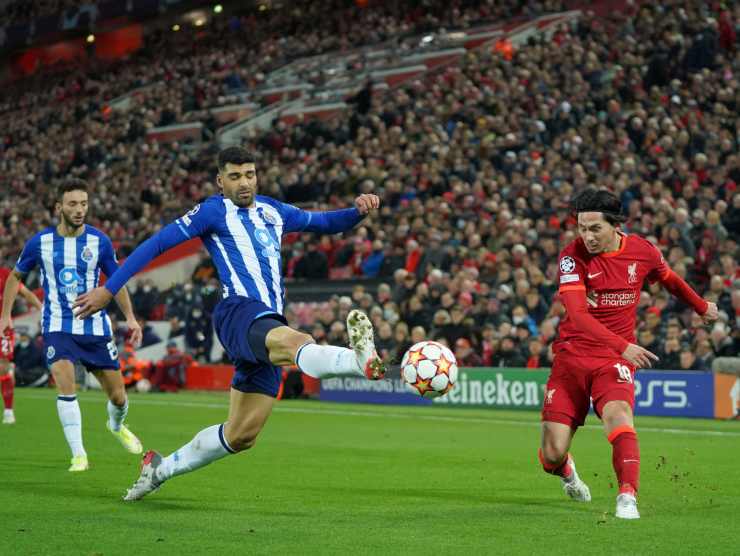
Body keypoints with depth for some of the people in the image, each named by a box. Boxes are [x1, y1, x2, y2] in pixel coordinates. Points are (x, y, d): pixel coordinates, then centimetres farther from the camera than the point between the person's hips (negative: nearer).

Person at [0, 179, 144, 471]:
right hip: (57, 326, -1)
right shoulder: (40, 242, -5)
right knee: (66, 385, -24)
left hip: (95, 327, 1)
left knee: (118, 397, 5)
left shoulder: (99, 241, -4)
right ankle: (78, 455, -14)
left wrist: (130, 317, 2)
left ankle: (116, 425, 41)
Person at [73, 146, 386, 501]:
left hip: (268, 324, 7)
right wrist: (108, 290, -1)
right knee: (294, 343, -41)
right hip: (239, 312, -7)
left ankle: (161, 469, 25)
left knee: (241, 435, 8)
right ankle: (361, 359, -72)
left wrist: (358, 210, 9)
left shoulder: (273, 211, 23)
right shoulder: (214, 211, 5)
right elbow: (156, 244, 3)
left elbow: (327, 223, 31)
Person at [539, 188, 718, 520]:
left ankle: (628, 496, -33)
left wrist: (702, 307, 37)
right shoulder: (573, 256, -13)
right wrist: (623, 346, -38)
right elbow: (577, 315, -25)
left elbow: (670, 280, 22)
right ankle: (566, 470, 32)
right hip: (571, 355, -1)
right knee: (552, 454, -5)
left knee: (617, 413, -32)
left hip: (615, 358, 1)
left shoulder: (642, 251, -2)